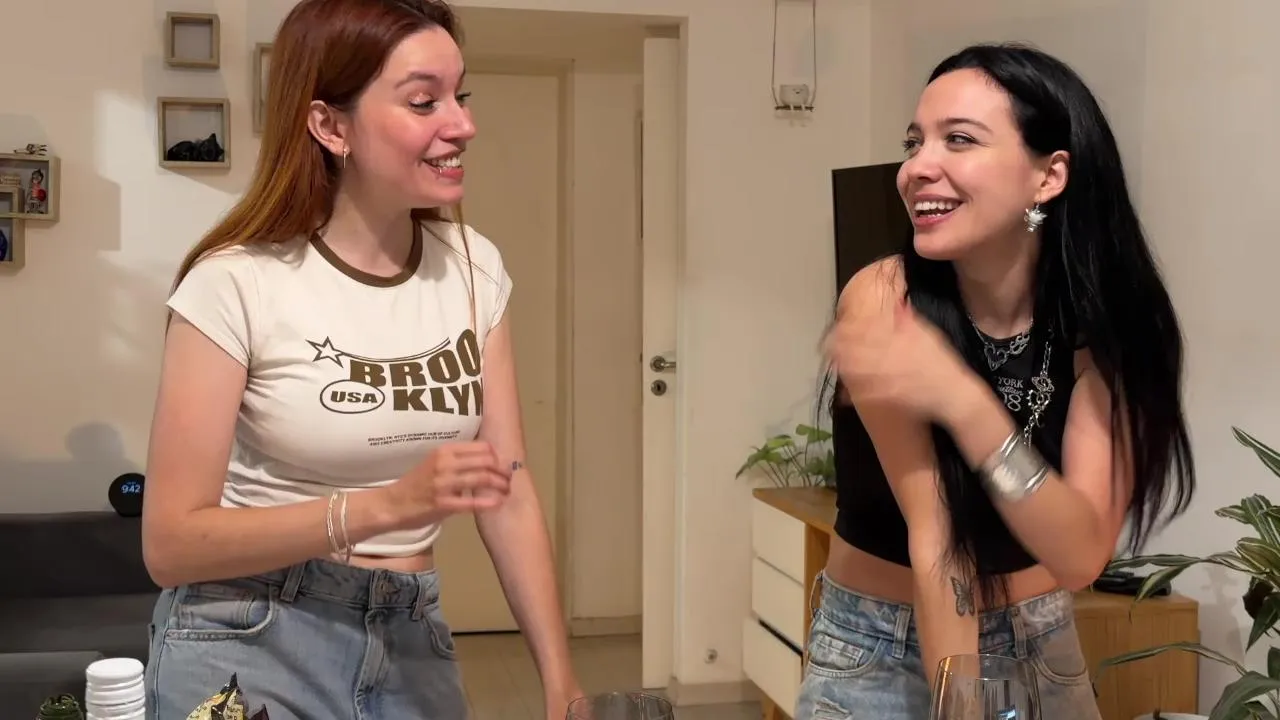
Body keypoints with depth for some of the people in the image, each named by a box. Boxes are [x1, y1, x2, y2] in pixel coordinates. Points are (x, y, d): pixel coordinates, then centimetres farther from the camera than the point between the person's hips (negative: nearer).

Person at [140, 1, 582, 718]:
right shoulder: (237, 283, -17)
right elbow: (172, 543, -16)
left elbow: (510, 489, 1)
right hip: (248, 645, -4)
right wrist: (389, 504, -27)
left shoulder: (474, 269, -4)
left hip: (412, 638, 4)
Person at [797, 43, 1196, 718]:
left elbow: (1082, 555, -24)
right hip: (879, 652, -2)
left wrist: (961, 400, -35)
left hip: (1038, 644, 3)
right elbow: (931, 530, -24)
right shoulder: (882, 299, -22)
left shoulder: (1102, 325, -14)